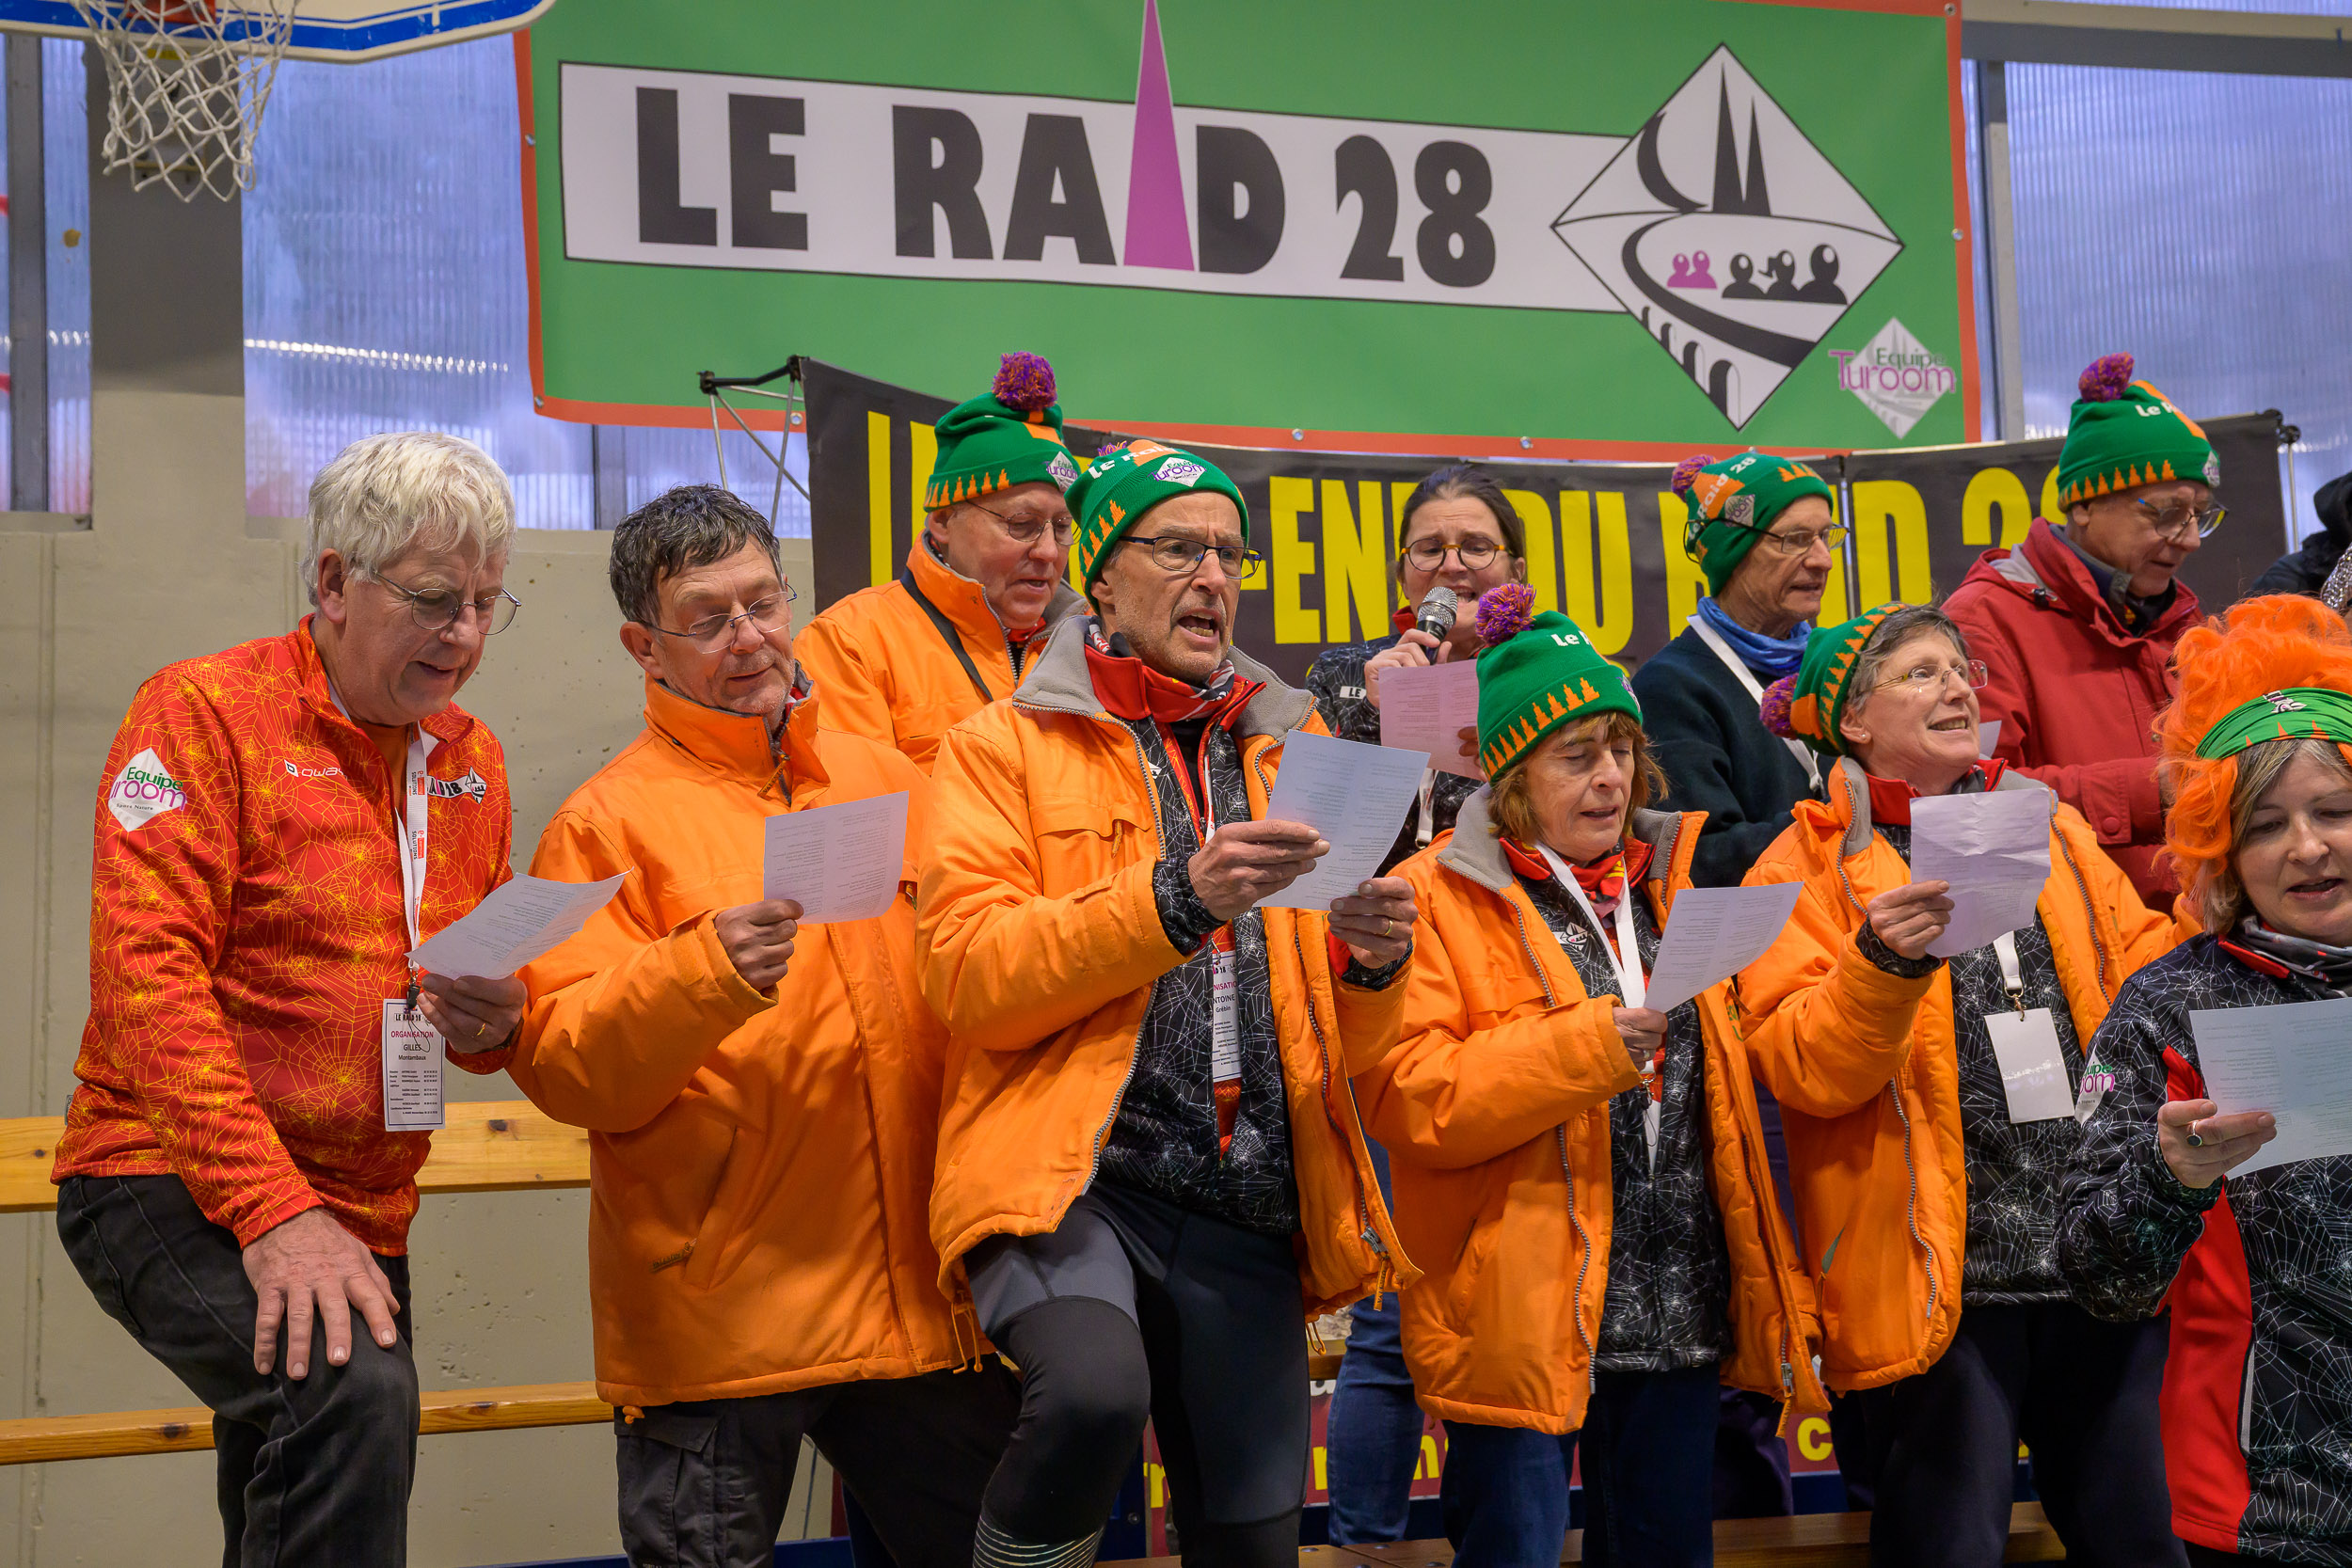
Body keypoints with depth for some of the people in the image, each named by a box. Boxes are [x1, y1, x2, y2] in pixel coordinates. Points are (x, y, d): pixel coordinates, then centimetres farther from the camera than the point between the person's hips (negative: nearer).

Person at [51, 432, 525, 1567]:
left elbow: (487, 991, 21)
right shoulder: (203, 710, -8)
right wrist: (272, 1207, -25)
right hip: (167, 1188, -7)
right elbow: (148, 976, -16)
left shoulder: (471, 760, 12)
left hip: (355, 1218, 7)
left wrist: (492, 1023, -6)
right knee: (353, 1388, -32)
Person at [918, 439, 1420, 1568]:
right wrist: (1176, 901, -20)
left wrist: (1372, 963, -5)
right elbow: (968, 977, -10)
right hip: (1069, 1177, -4)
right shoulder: (1005, 746, 5)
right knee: (1096, 1388, -31)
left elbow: (1345, 1049, 18)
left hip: (1244, 1215, 4)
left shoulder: (1290, 752, 17)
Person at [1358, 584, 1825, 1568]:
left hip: (1677, 1310, 6)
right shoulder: (1438, 897, -5)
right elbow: (1407, 1098, -15)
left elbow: (1719, 1075, 24)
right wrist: (1585, 1046, -22)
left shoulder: (1672, 881, 14)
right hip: (1522, 1318, -6)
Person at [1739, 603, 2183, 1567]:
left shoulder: (2047, 826, 14)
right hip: (1936, 1275, -5)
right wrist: (1884, 963, -27)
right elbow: (1800, 1070, -12)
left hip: (2096, 1264, 5)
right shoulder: (1808, 865, -2)